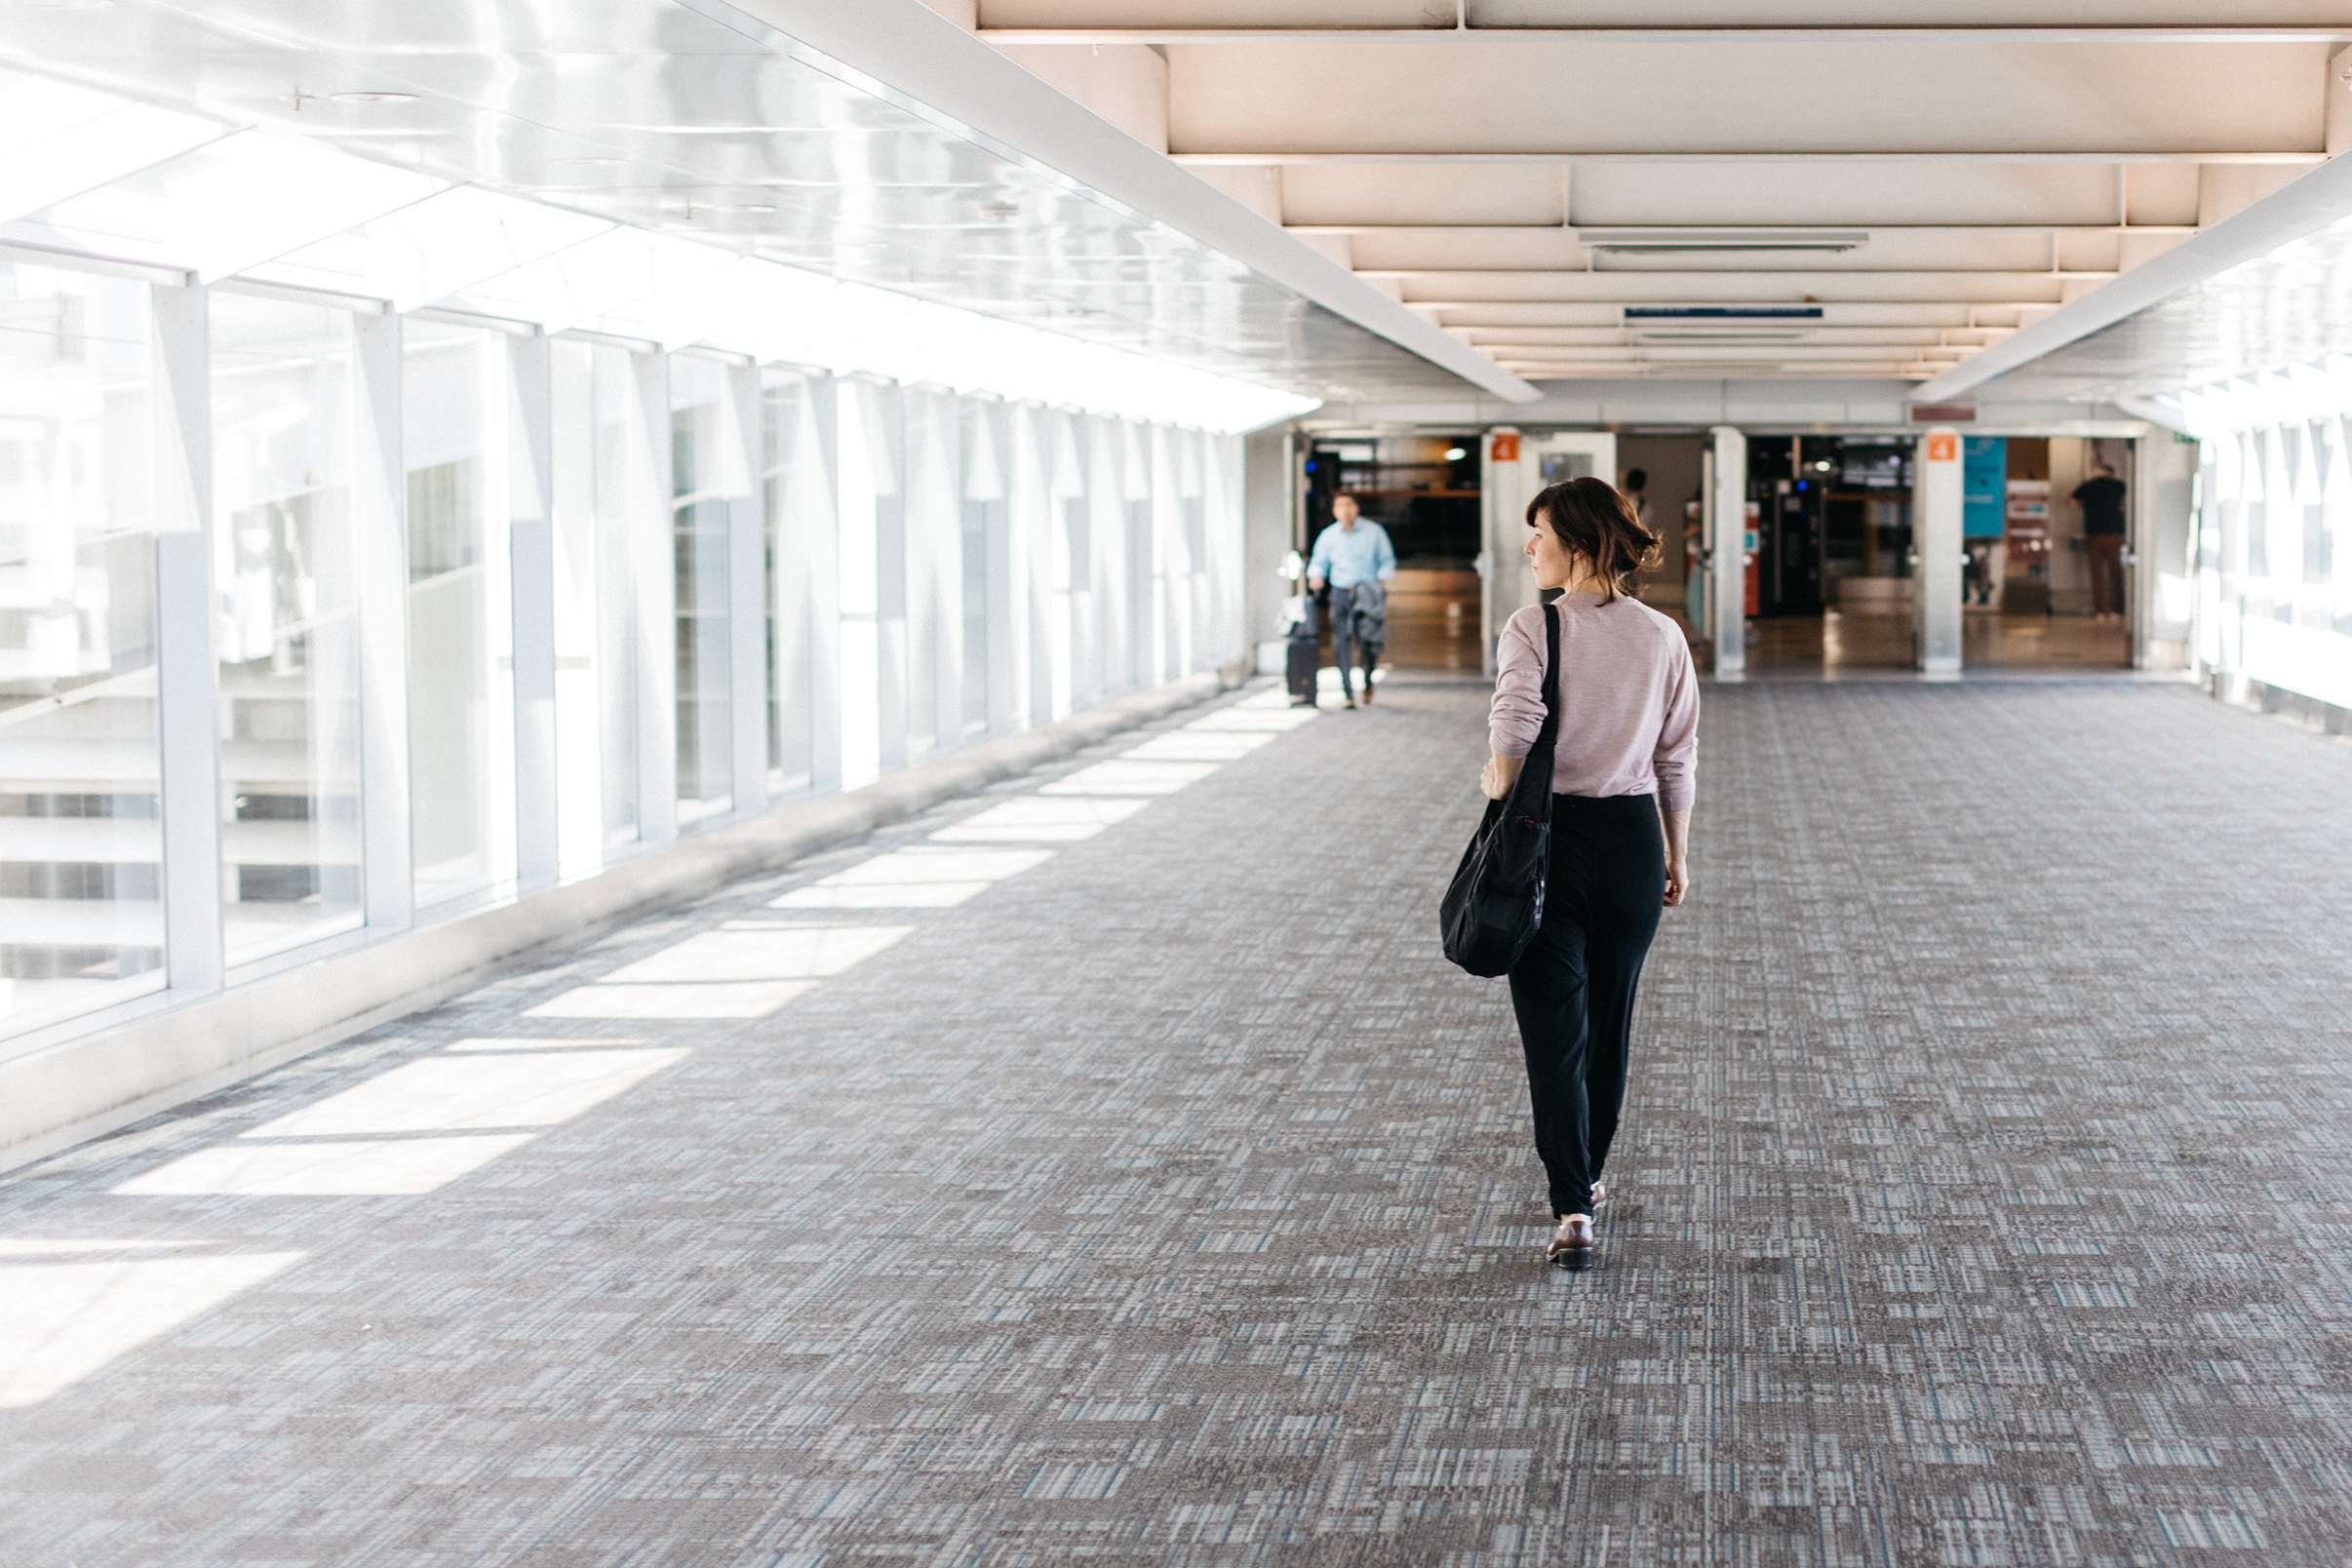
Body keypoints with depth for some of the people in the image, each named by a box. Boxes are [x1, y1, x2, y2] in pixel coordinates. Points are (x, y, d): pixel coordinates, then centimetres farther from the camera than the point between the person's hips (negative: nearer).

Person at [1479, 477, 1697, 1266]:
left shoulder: (1532, 628, -11)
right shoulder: (1663, 637, 0)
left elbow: (1516, 725, -25)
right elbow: (1678, 760, 5)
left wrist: (1500, 784, -6)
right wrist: (1677, 855, 15)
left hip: (1550, 836, -3)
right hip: (1633, 834, 4)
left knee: (1553, 1025, -1)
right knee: (1610, 1015, 19)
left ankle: (1572, 1209, -11)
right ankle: (1586, 1174, 34)